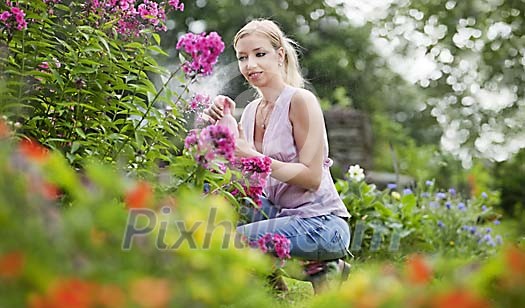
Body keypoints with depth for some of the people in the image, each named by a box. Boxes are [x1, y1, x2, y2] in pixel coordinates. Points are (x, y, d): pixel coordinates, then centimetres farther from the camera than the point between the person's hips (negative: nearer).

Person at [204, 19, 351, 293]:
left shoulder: (300, 100, -13)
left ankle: (316, 269, -1)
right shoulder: (251, 110, 9)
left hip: (321, 223, -8)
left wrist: (254, 157, -24)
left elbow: (312, 177, -18)